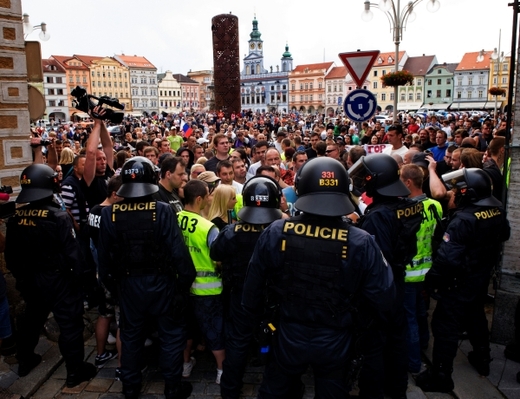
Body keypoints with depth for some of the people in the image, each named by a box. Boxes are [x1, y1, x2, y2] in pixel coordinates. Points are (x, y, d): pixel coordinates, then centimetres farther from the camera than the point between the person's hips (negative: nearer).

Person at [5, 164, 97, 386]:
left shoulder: (16, 218, -4)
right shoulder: (58, 217, -21)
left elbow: (10, 255, 6)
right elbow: (72, 253, -20)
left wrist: (21, 277, 20)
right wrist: (78, 276, -4)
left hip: (29, 280, 6)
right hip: (58, 280, -6)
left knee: (32, 319, 26)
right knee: (69, 324, 6)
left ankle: (24, 361, 43)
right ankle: (75, 371, 15)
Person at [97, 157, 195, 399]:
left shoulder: (109, 213, -9)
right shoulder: (162, 210, -19)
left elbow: (103, 255, 0)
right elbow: (177, 250, -18)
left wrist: (109, 283, 14)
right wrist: (186, 279, -4)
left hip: (128, 284, 3)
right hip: (160, 282, -3)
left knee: (131, 336, 20)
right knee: (171, 334, 15)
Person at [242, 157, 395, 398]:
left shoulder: (274, 233, -19)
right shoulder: (360, 242, -24)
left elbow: (253, 288, -6)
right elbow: (383, 300, -16)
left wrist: (255, 322, 13)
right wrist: (354, 310, 6)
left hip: (288, 337, 1)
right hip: (335, 341, 0)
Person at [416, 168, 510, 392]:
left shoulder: (463, 219, -30)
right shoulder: (497, 210, -6)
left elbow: (447, 257, -31)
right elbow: (504, 235, 15)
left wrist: (431, 280, -19)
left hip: (460, 281, -8)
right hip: (482, 277, 8)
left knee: (446, 325, 3)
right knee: (475, 316, 27)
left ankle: (441, 376, 12)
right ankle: (482, 359, 46)